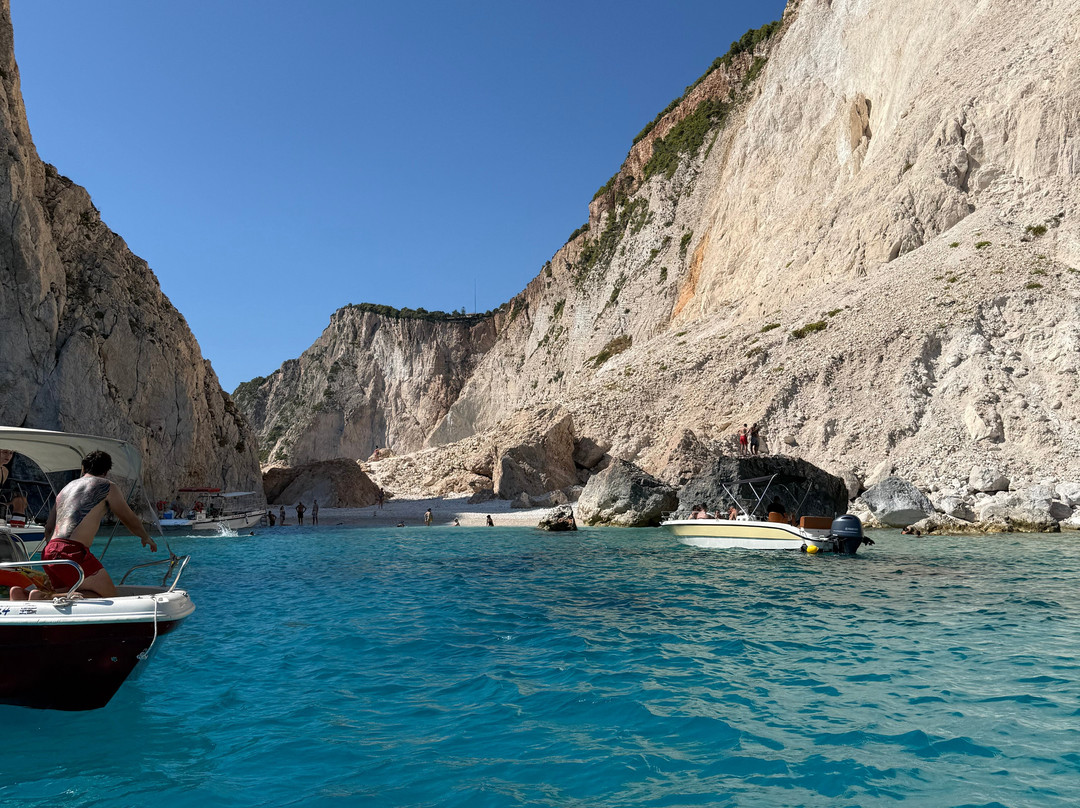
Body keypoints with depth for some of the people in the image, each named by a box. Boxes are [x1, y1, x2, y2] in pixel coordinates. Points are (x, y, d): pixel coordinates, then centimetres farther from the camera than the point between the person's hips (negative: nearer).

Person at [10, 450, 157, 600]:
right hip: (73, 552, -8)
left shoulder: (67, 487, 26)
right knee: (109, 597, -2)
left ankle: (23, 594, -3)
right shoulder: (108, 487, 6)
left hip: (49, 552, 8)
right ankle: (48, 597, -20)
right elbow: (130, 520, 16)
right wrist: (146, 537, 35)